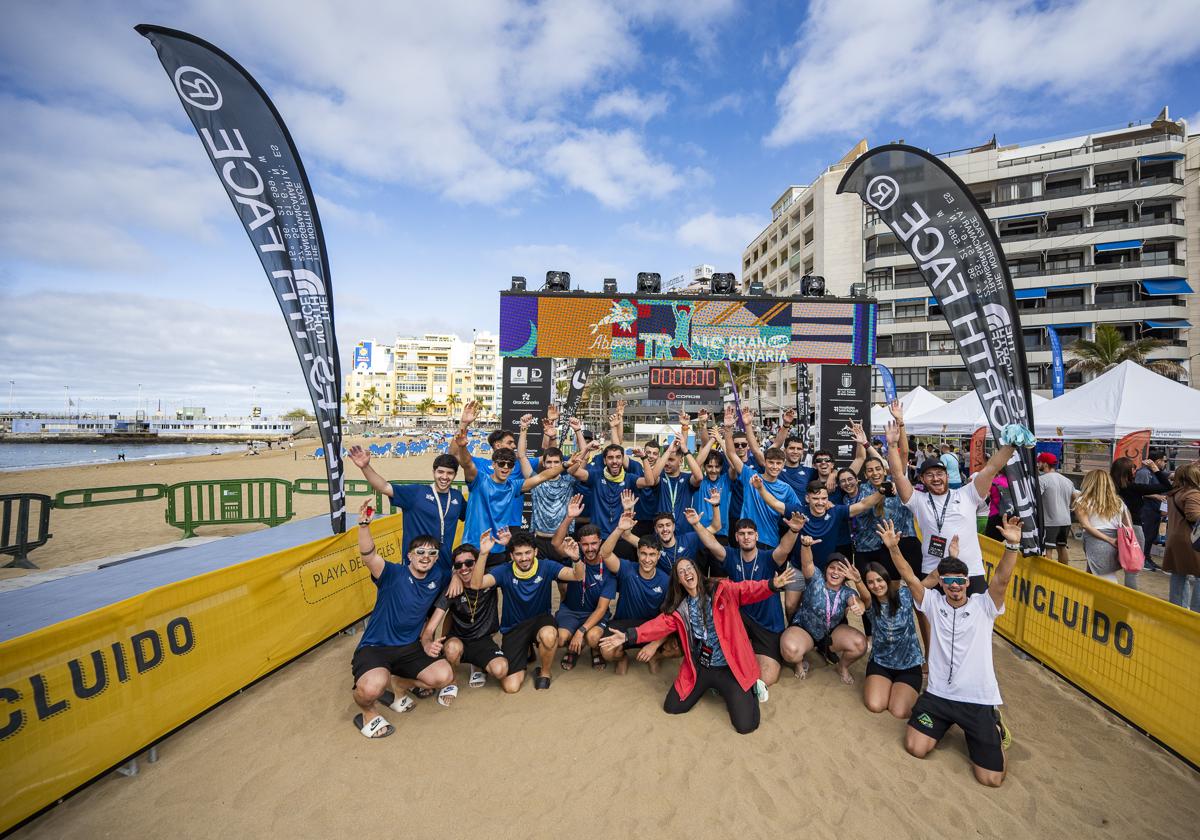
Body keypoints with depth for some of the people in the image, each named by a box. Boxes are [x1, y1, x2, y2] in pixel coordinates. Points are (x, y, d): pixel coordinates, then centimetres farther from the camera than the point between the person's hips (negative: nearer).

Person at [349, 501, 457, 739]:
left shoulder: (437, 577, 2)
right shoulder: (393, 574, -15)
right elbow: (369, 556, -35)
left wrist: (456, 577, -1)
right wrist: (364, 525, -52)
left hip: (410, 647, 5)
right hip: (374, 647, -5)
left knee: (444, 676, -14)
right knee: (373, 687, -35)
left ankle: (399, 684, 16)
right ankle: (367, 713, 4)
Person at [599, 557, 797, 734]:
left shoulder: (722, 590, -10)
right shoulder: (679, 608, 3)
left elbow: (748, 590, -24)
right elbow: (659, 624, -2)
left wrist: (772, 585, -45)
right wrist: (629, 635, -15)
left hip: (729, 666, -4)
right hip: (699, 667, 5)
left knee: (745, 724, -14)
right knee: (671, 707, 6)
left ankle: (747, 689, 20)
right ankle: (707, 686, 30)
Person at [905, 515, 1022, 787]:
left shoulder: (983, 606, -7)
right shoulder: (933, 602, -1)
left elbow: (1001, 579, -23)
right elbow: (910, 578, -12)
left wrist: (1012, 544, -38)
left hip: (979, 699, -2)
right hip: (938, 694, 2)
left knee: (991, 778, -2)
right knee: (915, 748, -2)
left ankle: (993, 727, 27)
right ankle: (944, 724, 28)